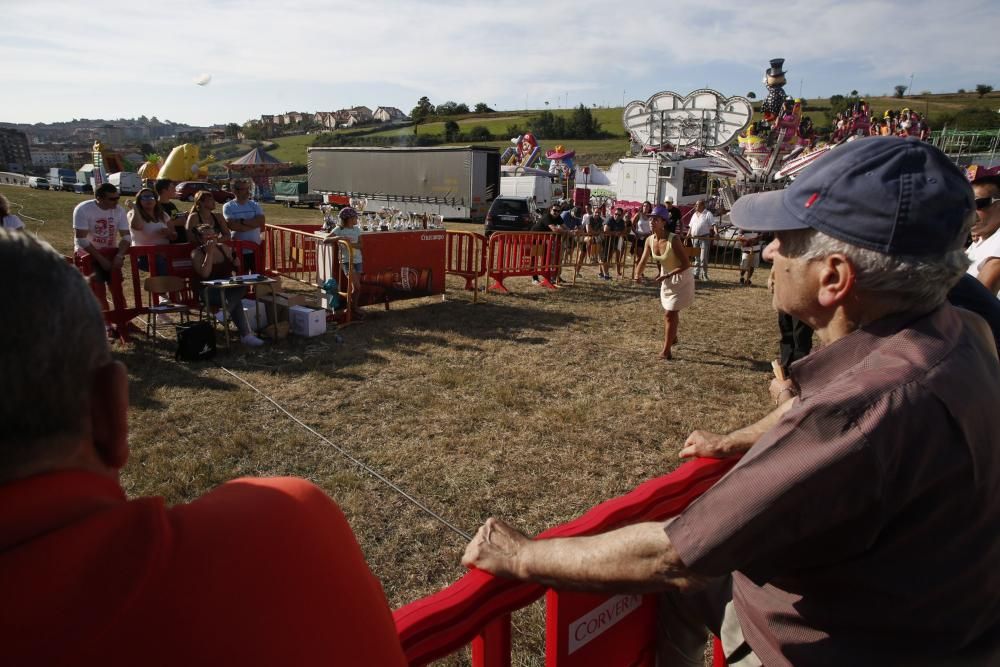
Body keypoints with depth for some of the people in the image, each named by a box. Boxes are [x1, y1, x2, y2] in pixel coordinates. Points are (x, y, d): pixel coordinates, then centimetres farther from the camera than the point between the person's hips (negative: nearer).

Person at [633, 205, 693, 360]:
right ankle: (672, 338, 48)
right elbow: (643, 261, -2)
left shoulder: (674, 239, -29)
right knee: (671, 312, 24)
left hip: (681, 279, -7)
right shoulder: (650, 240, -10)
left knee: (669, 314, -6)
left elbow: (686, 264, -27)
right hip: (666, 279, 7)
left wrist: (666, 276, -31)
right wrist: (637, 275, -21)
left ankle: (666, 350, 5)